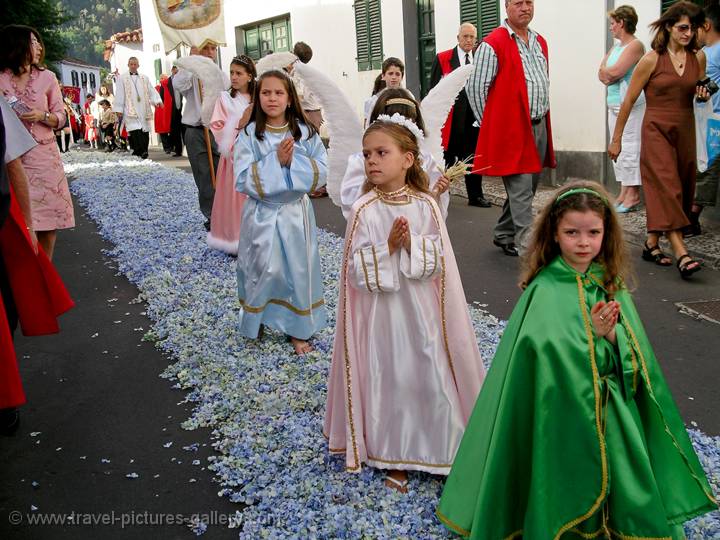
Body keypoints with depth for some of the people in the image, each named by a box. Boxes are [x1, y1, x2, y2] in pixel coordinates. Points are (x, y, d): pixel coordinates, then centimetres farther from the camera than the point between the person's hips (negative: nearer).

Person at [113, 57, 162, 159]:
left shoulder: (144, 78, 19)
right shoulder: (122, 78, 10)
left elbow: (151, 91, 10)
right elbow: (119, 94, 5)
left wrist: (157, 100, -9)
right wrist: (118, 109, -3)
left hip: (144, 111, 4)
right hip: (131, 111, -4)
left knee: (145, 134, 0)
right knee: (136, 132, -18)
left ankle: (143, 154, 5)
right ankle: (141, 154, -25)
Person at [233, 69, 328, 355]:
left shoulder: (305, 132, -1)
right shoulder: (249, 135, -7)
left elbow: (322, 171, -4)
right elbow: (242, 181, -13)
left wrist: (293, 161, -18)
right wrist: (275, 161, -20)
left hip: (296, 212, 2)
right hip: (262, 214, -2)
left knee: (297, 269, 9)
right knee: (262, 271, 6)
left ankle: (298, 329, 25)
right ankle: (255, 324, 30)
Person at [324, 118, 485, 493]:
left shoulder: (425, 205, -4)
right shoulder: (363, 211, -8)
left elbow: (439, 260, -5)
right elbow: (356, 269, -10)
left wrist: (412, 244, -20)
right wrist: (388, 247, -20)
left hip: (421, 309, 1)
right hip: (381, 311, -1)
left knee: (431, 377, 9)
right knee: (388, 380, 9)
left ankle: (438, 446, 32)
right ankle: (395, 458, 27)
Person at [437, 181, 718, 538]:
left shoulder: (612, 284, 2)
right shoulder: (545, 292, -13)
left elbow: (637, 356, -3)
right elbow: (550, 355, -18)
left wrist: (611, 336, -22)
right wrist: (593, 335, -24)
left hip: (614, 413, 4)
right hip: (563, 414, -4)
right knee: (568, 490, 4)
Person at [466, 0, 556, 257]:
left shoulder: (540, 42, 15)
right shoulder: (492, 44, -9)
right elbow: (475, 87, -9)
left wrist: (542, 116, 18)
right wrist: (492, 123, -3)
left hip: (539, 126, 8)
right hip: (512, 128, -8)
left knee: (527, 186, 14)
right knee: (521, 189, -8)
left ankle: (503, 235, 28)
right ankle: (527, 246, -3)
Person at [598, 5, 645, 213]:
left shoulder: (635, 45, -8)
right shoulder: (616, 47, 19)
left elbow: (616, 71, -17)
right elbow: (602, 73, 12)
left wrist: (606, 72, 3)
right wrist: (612, 76, -8)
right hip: (614, 104, 9)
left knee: (629, 148, -8)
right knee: (618, 149, 8)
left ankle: (633, 195, -5)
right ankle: (624, 193, 13)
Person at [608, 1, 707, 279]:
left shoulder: (699, 57, 7)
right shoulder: (652, 60, -7)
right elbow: (628, 101, -2)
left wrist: (703, 94, -2)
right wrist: (616, 139, -1)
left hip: (685, 130, 6)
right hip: (657, 130, -6)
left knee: (682, 189, 7)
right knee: (667, 189, -13)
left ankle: (652, 243, 21)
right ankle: (682, 255, -18)